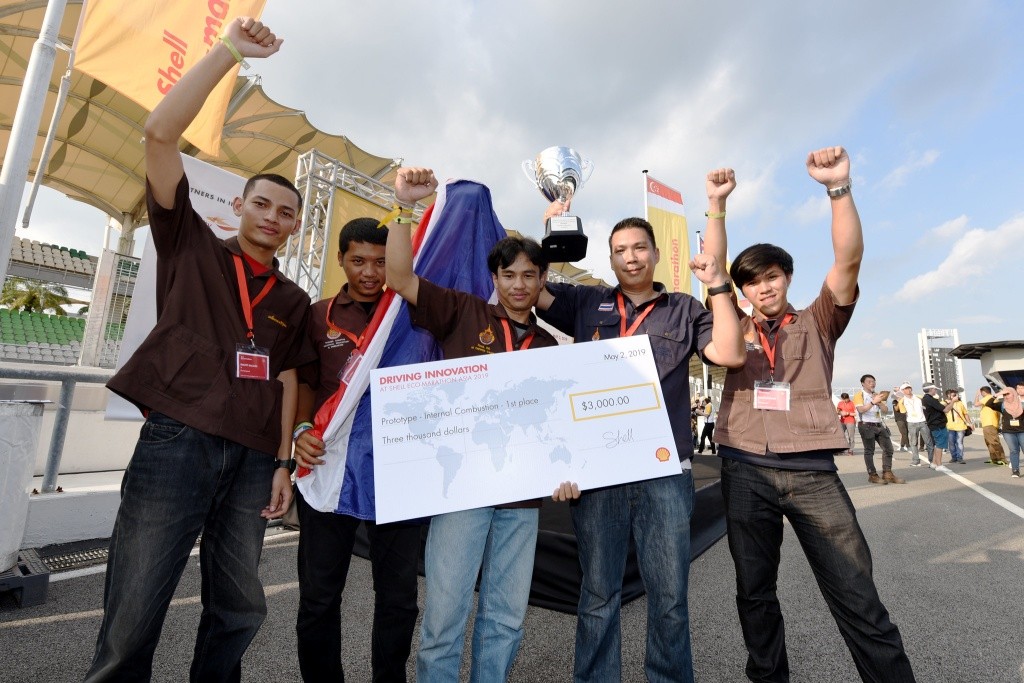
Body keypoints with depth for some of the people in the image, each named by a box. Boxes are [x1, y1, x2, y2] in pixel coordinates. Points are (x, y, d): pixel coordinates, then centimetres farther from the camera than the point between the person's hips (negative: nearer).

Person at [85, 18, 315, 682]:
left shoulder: (294, 301, 14)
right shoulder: (191, 246, 8)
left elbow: (285, 379, 12)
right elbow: (161, 134, -3)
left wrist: (283, 463, 6)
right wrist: (230, 49, -3)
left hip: (253, 459, 3)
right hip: (177, 443, -3)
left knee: (239, 611, 11)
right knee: (132, 620, 0)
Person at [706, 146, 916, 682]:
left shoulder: (818, 323, 10)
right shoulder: (735, 330, 11)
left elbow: (849, 258, -4)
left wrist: (838, 187, -15)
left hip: (812, 471, -1)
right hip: (745, 471, 2)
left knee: (857, 596, -2)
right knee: (754, 592, 12)